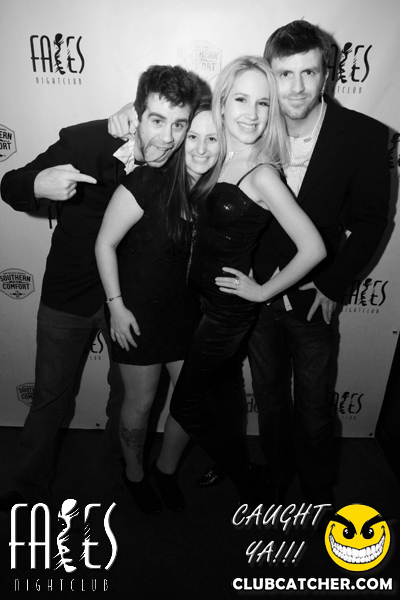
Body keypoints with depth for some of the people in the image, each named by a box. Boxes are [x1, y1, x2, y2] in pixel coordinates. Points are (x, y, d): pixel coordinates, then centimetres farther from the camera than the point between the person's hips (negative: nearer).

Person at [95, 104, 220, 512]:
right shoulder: (149, 181, -19)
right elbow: (105, 243, -13)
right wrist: (116, 306, -12)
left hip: (187, 313, 5)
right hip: (138, 313, -5)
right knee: (141, 401, 12)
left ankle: (166, 468, 41)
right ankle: (134, 472, 42)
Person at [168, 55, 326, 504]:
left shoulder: (262, 174, -21)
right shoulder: (216, 158, 0)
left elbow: (313, 248, -23)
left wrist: (263, 291, -14)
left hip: (228, 309, -7)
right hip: (198, 296, 7)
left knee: (186, 405, 8)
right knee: (215, 390, 23)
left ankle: (246, 482, 33)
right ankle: (229, 457, 51)